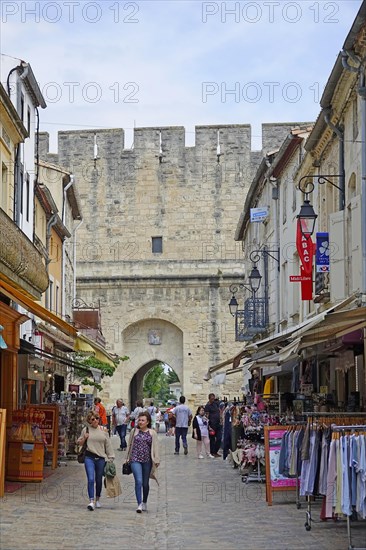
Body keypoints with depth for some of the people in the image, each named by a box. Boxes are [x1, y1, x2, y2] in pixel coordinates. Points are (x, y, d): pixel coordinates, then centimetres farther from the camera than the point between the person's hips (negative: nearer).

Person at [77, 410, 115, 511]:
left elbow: (108, 445, 10)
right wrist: (84, 438, -8)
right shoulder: (85, 430, 4)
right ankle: (91, 501, -14)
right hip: (89, 457, -2)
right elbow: (79, 443, 14)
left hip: (101, 458, 2)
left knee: (99, 480, 11)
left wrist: (111, 457, 7)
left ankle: (97, 499, 28)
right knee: (91, 479, -13)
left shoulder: (103, 430, 6)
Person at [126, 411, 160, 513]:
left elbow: (155, 447, 3)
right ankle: (139, 504, -14)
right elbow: (130, 445, 12)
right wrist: (128, 458, 12)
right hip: (135, 459, -1)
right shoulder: (134, 431, 5)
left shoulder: (152, 433, 4)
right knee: (138, 481, -15)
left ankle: (144, 503, 30)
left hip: (147, 460, 1)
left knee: (145, 483, 11)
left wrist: (156, 460, -3)